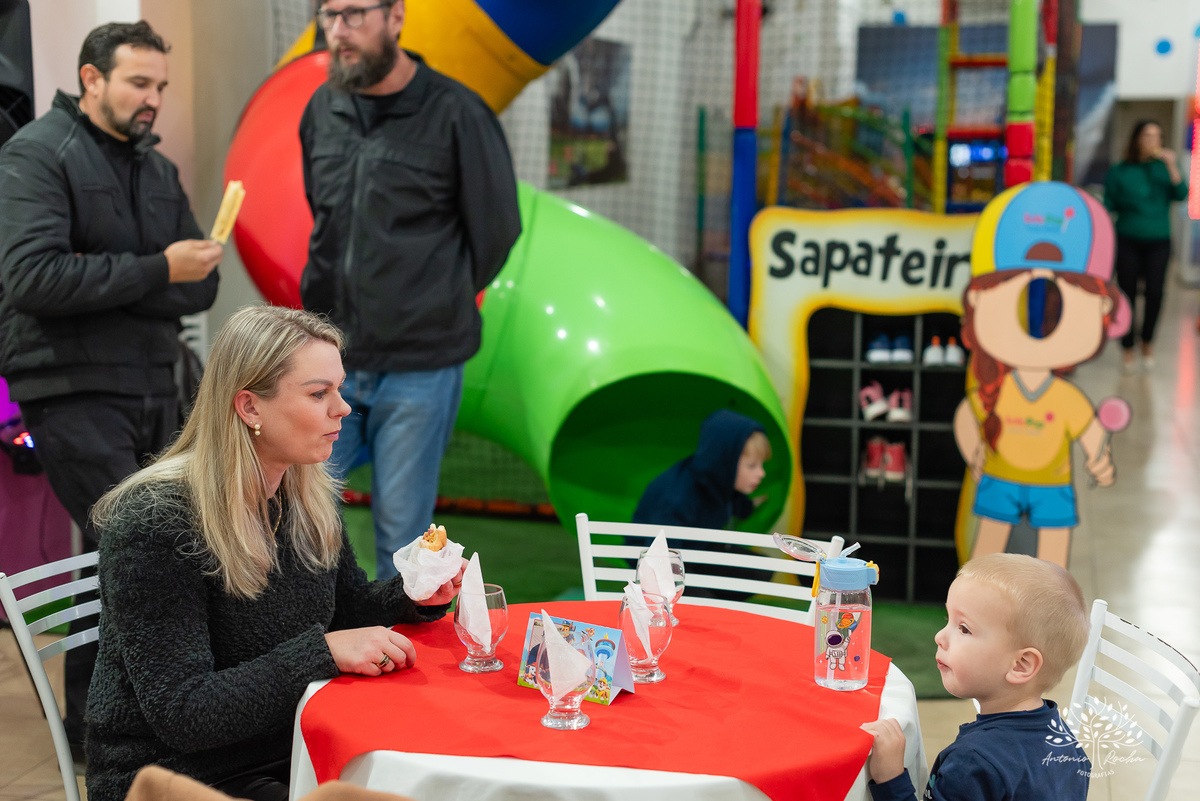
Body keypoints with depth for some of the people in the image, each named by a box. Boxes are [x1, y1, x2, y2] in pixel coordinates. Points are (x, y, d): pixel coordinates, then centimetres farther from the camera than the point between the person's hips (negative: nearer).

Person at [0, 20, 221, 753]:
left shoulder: (158, 168, 17)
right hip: (73, 391, -7)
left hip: (153, 389, 7)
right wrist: (155, 270, -17)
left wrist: (107, 290, -10)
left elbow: (200, 286, 8)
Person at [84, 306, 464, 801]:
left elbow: (346, 608, 17)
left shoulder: (309, 497, 2)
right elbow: (181, 713, -24)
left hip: (288, 753, 7)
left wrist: (415, 596, -5)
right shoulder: (153, 524, -21)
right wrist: (322, 652, -29)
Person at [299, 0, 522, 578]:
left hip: (418, 369, -4)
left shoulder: (455, 114, -9)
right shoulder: (321, 111, 7)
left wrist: (439, 308, 8)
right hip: (327, 360, 5)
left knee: (401, 535, 6)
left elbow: (495, 232, 1)